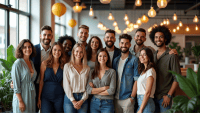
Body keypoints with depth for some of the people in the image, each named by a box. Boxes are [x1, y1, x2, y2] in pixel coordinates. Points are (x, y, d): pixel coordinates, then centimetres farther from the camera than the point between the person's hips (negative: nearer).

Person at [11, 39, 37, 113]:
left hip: (32, 97, 6)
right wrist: (20, 101, -17)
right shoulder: (18, 64, -11)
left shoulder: (31, 63, 10)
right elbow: (16, 85, -14)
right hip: (21, 96, -6)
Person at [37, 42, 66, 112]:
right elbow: (41, 81, 1)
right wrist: (39, 98, 0)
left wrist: (66, 97, 3)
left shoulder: (63, 65, 3)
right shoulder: (45, 64, -1)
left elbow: (63, 82, 9)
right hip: (46, 96, -2)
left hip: (59, 96, 2)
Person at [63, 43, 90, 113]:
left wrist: (82, 100, -7)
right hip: (70, 98, -2)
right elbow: (66, 85, -3)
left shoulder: (87, 68, 8)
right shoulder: (67, 66, 1)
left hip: (83, 99, 2)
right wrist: (73, 101, -9)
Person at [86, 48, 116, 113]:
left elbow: (112, 90, -10)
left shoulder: (112, 72, -2)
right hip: (94, 103, 2)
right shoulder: (92, 72, 5)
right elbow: (88, 90, -3)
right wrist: (104, 88, -11)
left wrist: (95, 91, -4)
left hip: (107, 103, -2)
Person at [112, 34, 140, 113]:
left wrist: (132, 97, -13)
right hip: (116, 98, 5)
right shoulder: (116, 60, 11)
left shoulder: (134, 60, -5)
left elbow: (136, 80, -8)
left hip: (127, 98, -4)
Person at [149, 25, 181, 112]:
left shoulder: (171, 56, -8)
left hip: (164, 97, -5)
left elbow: (177, 78, -10)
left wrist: (169, 95, -14)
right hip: (153, 96, 5)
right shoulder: (152, 55, 10)